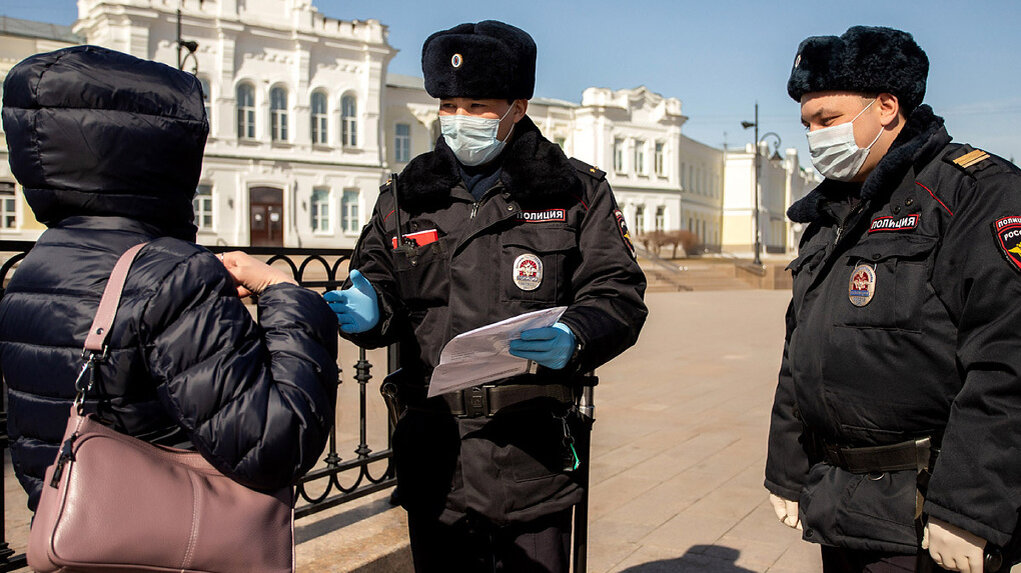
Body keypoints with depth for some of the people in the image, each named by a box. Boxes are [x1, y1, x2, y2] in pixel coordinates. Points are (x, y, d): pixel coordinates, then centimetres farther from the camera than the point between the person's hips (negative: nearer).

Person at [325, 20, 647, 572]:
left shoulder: (577, 191, 2)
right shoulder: (404, 196, 10)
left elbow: (618, 294, -2)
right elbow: (378, 283, 14)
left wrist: (575, 337, -23)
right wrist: (368, 312, -11)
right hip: (434, 453, 2)